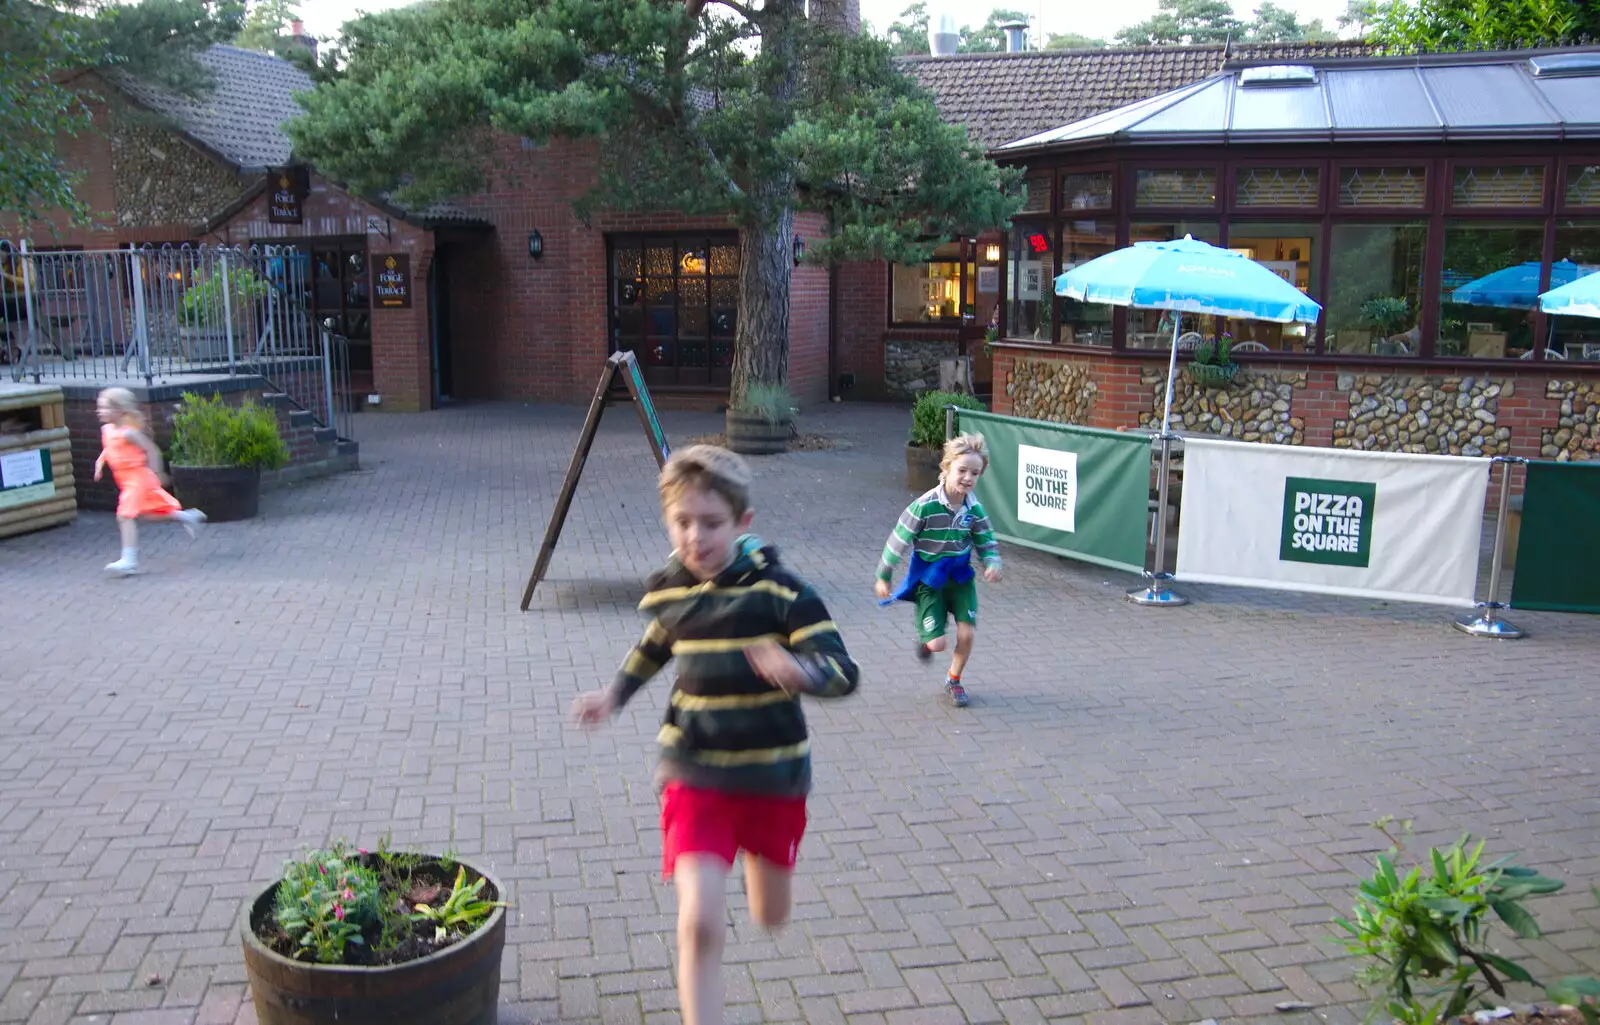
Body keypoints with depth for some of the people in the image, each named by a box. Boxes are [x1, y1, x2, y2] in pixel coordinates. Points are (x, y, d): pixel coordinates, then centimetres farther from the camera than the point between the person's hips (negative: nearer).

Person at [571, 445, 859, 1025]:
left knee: (770, 916, 19)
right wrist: (615, 694, 7)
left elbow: (843, 672, -19)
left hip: (773, 776, -1)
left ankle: (756, 853, 53)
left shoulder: (779, 590, -16)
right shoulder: (666, 591, -4)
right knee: (699, 922, -13)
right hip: (695, 776, 1)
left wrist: (800, 671, -39)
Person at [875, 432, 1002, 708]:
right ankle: (925, 638, 32)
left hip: (960, 577, 4)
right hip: (928, 579, -4)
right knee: (937, 643, -8)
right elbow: (899, 541, -13)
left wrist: (993, 563, -16)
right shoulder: (925, 507, -22)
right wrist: (883, 577, -5)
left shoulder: (974, 509, -7)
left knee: (967, 634, -6)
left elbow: (987, 541, 7)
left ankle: (954, 681, 22)